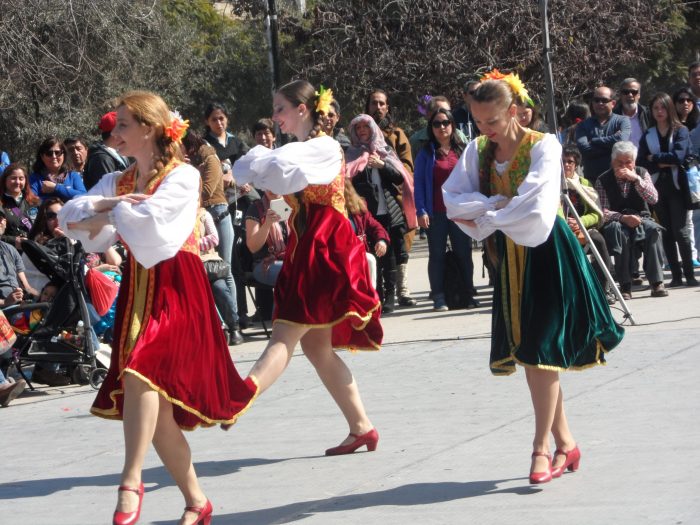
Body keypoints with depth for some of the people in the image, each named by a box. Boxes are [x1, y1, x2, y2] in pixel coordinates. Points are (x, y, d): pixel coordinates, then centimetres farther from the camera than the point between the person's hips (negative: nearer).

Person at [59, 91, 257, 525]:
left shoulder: (183, 177, -4)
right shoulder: (118, 182, 15)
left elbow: (149, 218, -21)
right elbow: (70, 217, 3)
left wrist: (106, 215, -5)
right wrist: (105, 204, -15)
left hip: (177, 291, -7)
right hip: (138, 291, 7)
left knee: (142, 372, -28)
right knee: (156, 407, 3)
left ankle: (131, 483, -26)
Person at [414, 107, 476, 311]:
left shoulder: (462, 150, 9)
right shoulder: (426, 152, 2)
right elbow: (419, 183, -2)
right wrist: (421, 211, -11)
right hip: (436, 214, -2)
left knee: (464, 254, 5)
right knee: (437, 255, 4)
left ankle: (468, 294, 12)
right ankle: (439, 297, 6)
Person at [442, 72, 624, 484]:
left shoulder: (543, 146, -12)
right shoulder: (479, 150, 5)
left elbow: (533, 207, -24)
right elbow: (452, 199, -4)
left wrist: (486, 220, -13)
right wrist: (497, 204, -17)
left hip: (547, 255, -6)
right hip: (510, 260, 6)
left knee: (541, 350, -10)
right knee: (526, 352, 7)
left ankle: (542, 446, -5)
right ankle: (565, 442, 16)